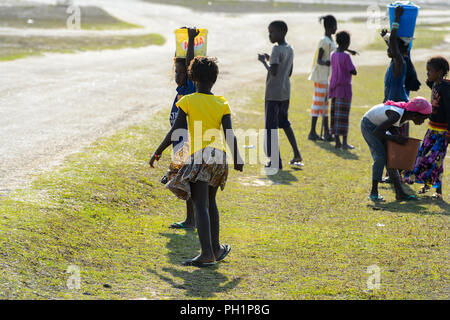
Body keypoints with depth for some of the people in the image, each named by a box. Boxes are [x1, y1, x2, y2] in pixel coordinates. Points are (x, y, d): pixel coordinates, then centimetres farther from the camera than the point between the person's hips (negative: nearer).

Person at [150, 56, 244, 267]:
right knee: (210, 202, 20)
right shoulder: (221, 104, 7)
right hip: (219, 156, 5)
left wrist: (158, 152, 5)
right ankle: (216, 249, 25)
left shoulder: (187, 101, -2)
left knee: (201, 205, -9)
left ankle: (207, 253, -20)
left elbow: (176, 131, -5)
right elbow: (229, 134, 2)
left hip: (200, 156, -5)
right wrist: (237, 159, 14)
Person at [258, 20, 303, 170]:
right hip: (285, 92, 9)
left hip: (273, 94, -9)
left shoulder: (277, 50, -16)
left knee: (271, 126, -2)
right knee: (284, 122, 22)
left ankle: (275, 161, -3)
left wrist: (264, 61, -9)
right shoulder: (290, 49, 11)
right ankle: (297, 154, 20)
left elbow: (273, 72, -24)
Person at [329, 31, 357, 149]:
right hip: (344, 88, -7)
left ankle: (337, 141, 10)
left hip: (334, 89, 7)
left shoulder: (333, 55, 9)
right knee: (343, 116, -6)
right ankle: (344, 142, -5)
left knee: (335, 115, 8)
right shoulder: (346, 56, -13)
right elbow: (353, 72, -14)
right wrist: (351, 68, 7)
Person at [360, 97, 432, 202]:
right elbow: (377, 132, -31)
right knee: (380, 156, -17)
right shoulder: (396, 115, -35)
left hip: (378, 124, 8)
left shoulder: (407, 113, -11)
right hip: (368, 125, -8)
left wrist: (398, 137, -12)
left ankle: (400, 192, 6)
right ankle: (374, 192, -11)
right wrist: (395, 138, -29)